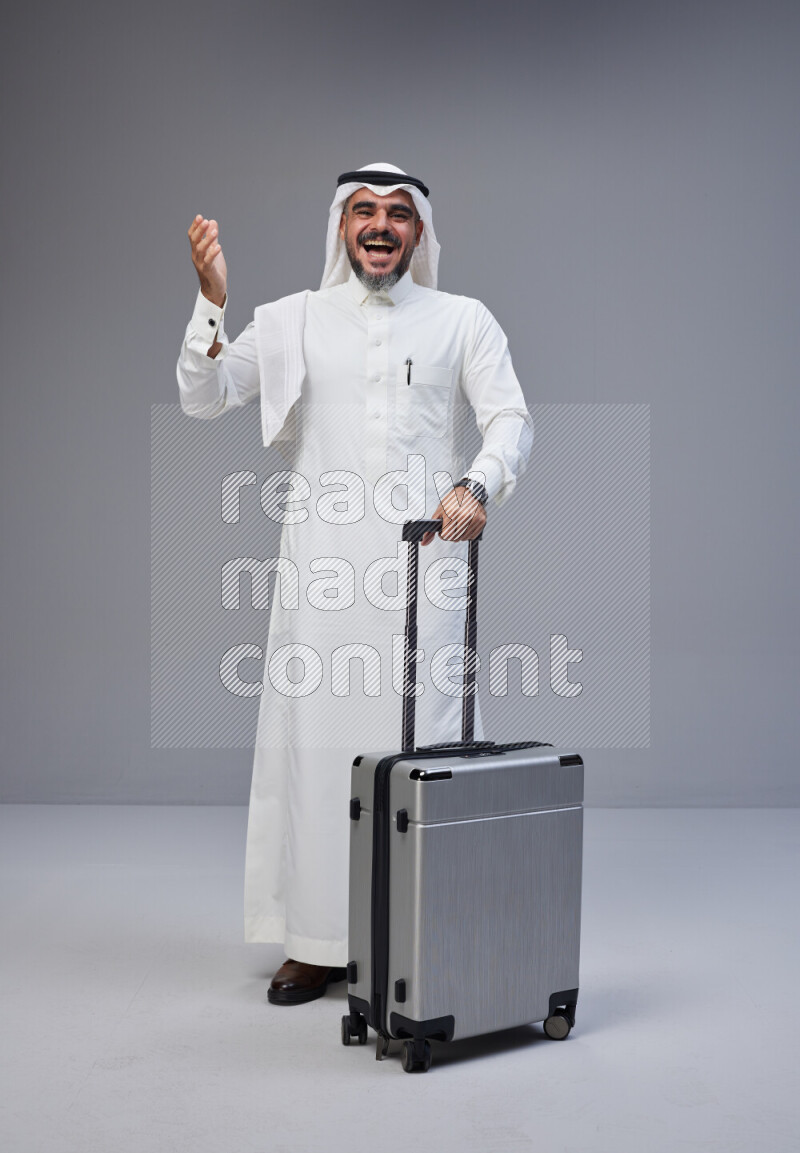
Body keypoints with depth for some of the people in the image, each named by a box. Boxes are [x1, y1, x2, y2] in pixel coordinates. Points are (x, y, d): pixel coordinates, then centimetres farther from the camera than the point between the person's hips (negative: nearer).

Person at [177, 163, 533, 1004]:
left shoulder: (464, 321, 10)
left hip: (424, 565, -1)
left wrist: (476, 484, -18)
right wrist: (211, 301, -9)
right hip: (320, 569, 1)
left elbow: (510, 419, 2)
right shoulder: (292, 320, 12)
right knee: (314, 742, 2)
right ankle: (315, 941, 13)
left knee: (420, 747, -1)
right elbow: (202, 398, 5)